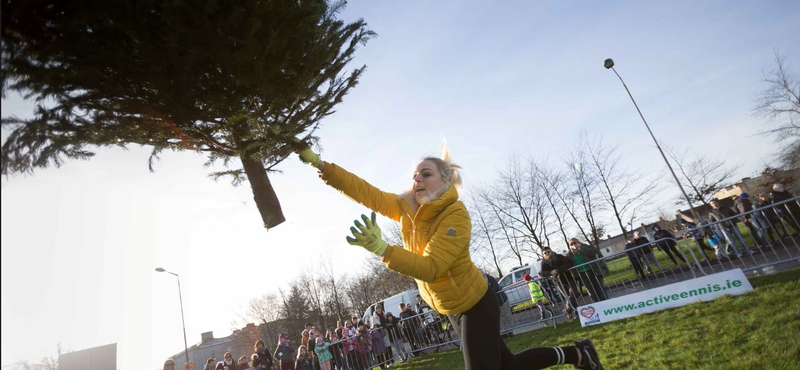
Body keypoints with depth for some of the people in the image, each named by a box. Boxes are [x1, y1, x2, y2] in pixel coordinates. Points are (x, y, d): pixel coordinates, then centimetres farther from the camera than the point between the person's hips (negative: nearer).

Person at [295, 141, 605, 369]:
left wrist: (381, 249, -46)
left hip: (475, 306, -8)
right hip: (452, 309, 8)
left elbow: (430, 268, -35)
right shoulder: (405, 208, -5)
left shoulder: (455, 215, -27)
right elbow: (365, 191, -8)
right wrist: (318, 162, -13)